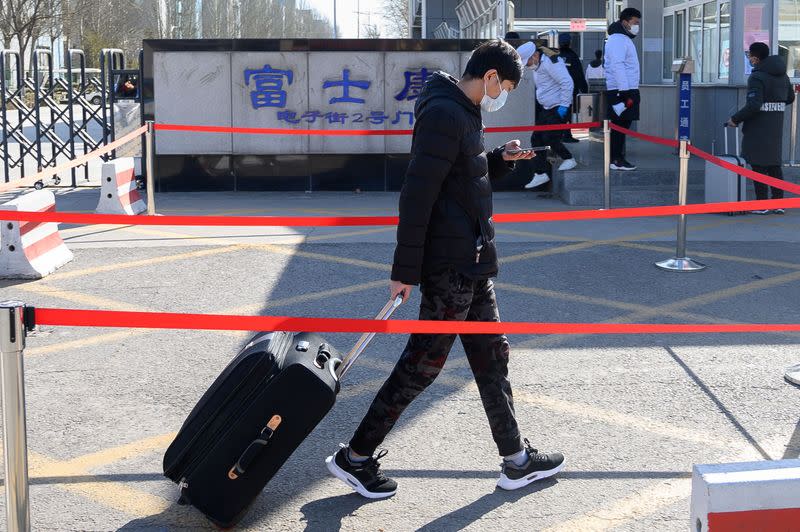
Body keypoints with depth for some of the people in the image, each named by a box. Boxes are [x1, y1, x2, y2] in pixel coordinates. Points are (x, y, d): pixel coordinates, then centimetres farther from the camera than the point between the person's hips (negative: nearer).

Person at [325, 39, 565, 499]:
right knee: (424, 361, -2)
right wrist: (405, 270, -23)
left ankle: (516, 460, 26)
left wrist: (500, 159, 9)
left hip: (472, 263, 10)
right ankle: (356, 457, 8)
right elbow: (417, 194, -23)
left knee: (491, 356, 15)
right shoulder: (444, 114, -18)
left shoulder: (464, 114, 15)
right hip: (449, 264, -10)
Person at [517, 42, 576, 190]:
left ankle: (569, 160, 10)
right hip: (546, 108, 10)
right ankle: (540, 174, 8)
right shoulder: (538, 65, 13)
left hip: (558, 108, -10)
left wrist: (564, 105, -22)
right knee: (536, 138, 5)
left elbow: (567, 82, -23)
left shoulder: (550, 62, -18)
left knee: (549, 138, -13)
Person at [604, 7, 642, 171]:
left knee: (621, 126, 10)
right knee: (620, 126, -9)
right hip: (621, 91, -10)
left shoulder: (624, 39, 21)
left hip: (625, 90, 10)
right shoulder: (618, 40, -12)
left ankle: (617, 158, 14)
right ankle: (616, 160, -7)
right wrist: (625, 93, -25)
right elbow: (617, 67, -21)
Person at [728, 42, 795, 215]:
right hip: (776, 127, 8)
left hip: (758, 127, -8)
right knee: (774, 164, 13)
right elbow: (790, 98, 18)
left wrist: (735, 119, -14)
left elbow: (753, 105, -23)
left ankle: (761, 205, -2)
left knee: (759, 165, -2)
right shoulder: (782, 75, 10)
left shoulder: (757, 77, -16)